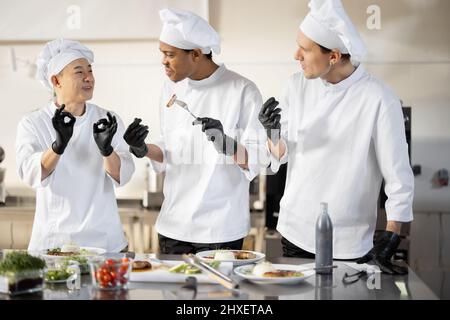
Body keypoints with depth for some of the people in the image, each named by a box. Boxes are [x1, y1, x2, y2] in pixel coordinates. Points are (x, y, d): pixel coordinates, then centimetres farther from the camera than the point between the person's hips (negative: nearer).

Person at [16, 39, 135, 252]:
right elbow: (30, 174, -19)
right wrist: (59, 144, -37)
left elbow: (122, 176, -9)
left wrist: (106, 149, -30)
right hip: (52, 240, -1)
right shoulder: (32, 123, -4)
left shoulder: (108, 121, 1)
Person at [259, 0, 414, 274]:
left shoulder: (379, 100, -17)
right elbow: (281, 154, 5)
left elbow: (399, 178, -12)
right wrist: (273, 131, -16)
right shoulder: (299, 85, -1)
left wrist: (390, 239, -15)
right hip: (295, 233, 5)